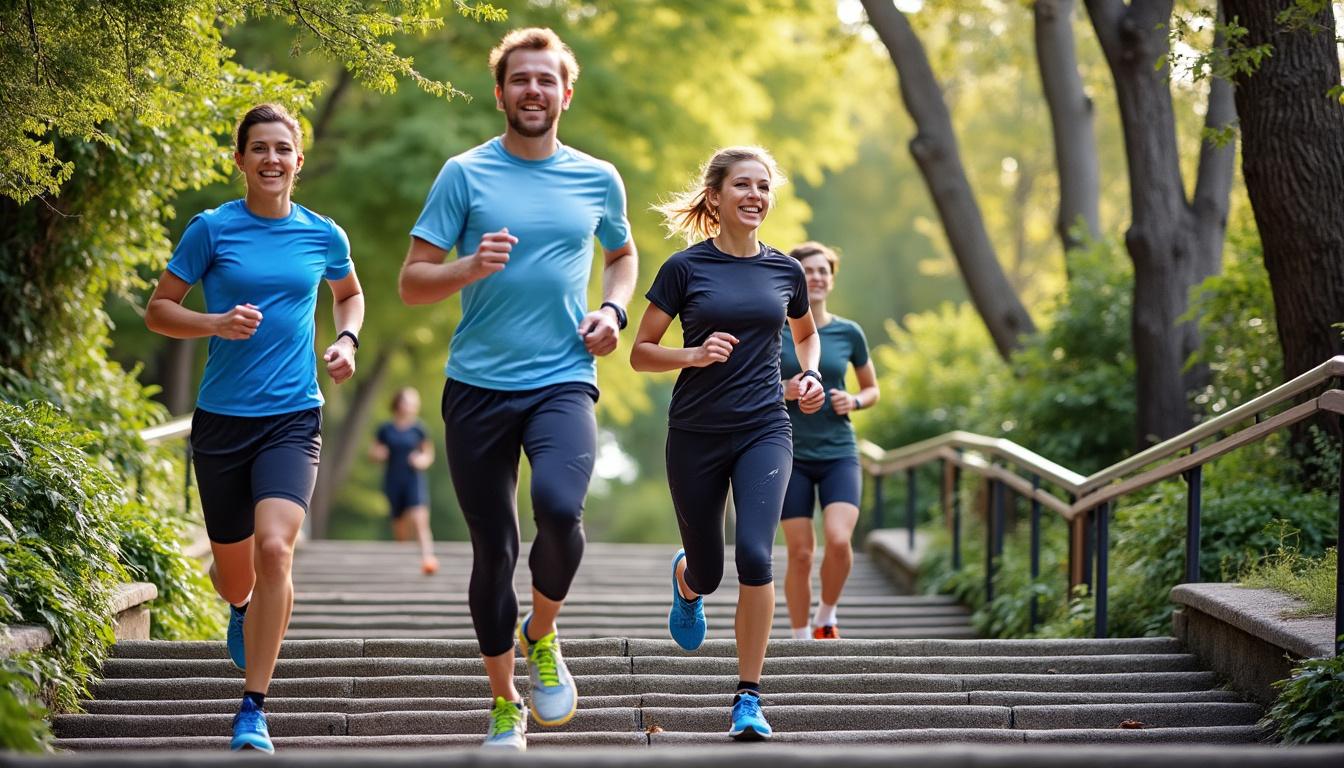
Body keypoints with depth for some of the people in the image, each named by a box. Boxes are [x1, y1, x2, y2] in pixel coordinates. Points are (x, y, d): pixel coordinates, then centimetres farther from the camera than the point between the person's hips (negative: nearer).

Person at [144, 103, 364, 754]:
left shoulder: (324, 236, 4)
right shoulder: (212, 229, -3)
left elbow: (349, 293, 25)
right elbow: (158, 311, 1)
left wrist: (346, 341, 5)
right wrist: (217, 323, -17)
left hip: (293, 415, 0)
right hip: (222, 417, 0)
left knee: (274, 547, -22)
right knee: (234, 571, 11)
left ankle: (253, 712, -15)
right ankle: (243, 610, 53)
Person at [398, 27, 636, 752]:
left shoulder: (597, 179, 8)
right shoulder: (465, 174, 1)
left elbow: (622, 254, 27)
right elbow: (412, 281, 0)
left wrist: (612, 310, 6)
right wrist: (471, 267, -19)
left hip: (563, 380, 0)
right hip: (478, 385, 0)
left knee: (559, 508, -26)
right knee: (492, 549, 4)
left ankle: (542, 636, 3)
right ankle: (505, 706, 21)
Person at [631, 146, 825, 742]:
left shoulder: (784, 271, 6)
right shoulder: (686, 267, -3)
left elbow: (806, 333, 27)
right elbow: (641, 353, 0)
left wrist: (810, 376, 8)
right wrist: (696, 354, -17)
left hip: (765, 430, 1)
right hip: (696, 435, -1)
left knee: (755, 554, -19)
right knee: (707, 572, 9)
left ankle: (749, 698, -8)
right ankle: (686, 584, 50)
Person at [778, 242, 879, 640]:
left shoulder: (849, 333, 4)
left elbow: (872, 389, 16)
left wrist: (854, 401, -5)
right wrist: (782, 392, -15)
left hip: (839, 454, 1)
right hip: (790, 457, -1)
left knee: (839, 540, -19)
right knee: (800, 553, -3)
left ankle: (826, 617, 7)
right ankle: (802, 641, 12)